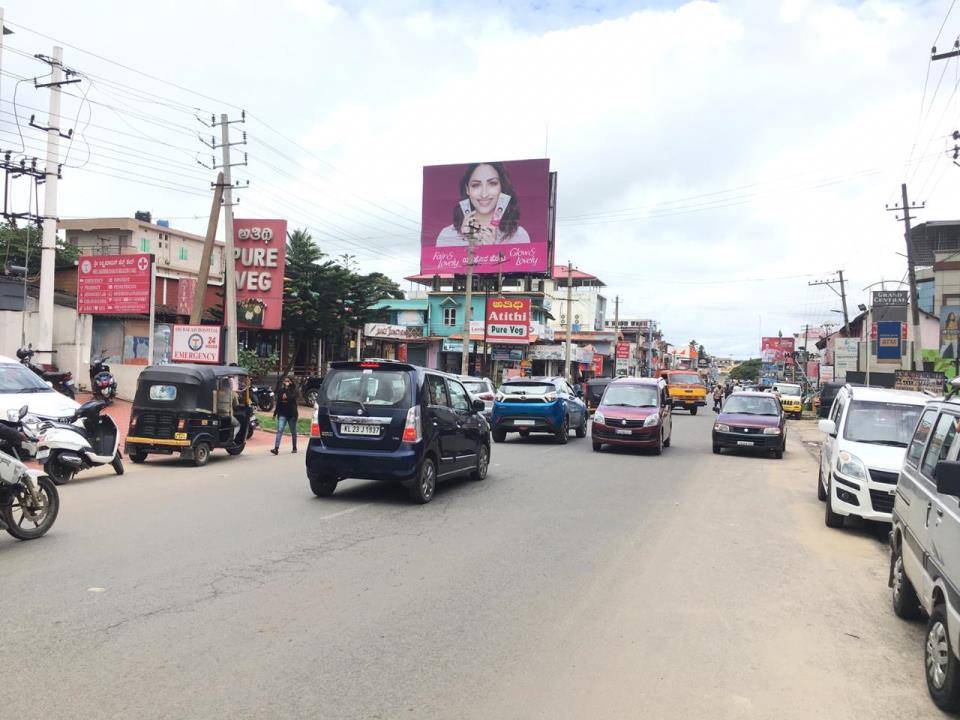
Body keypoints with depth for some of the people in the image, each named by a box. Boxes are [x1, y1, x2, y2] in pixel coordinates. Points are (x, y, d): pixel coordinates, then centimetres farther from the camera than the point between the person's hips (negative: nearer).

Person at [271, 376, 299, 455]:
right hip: (282, 414, 2)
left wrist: (287, 388, -20)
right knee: (279, 430, -11)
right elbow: (278, 402, 12)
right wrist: (275, 413, 13)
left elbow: (291, 397, -25)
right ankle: (276, 448, -17)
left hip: (292, 414, -2)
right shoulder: (280, 390, 6)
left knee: (293, 432, 10)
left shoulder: (294, 390, -3)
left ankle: (294, 448, 23)